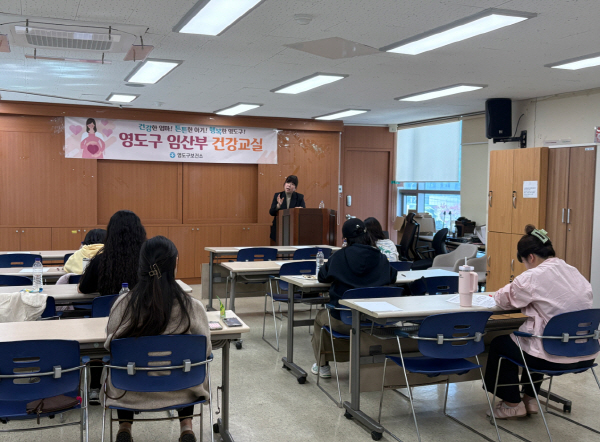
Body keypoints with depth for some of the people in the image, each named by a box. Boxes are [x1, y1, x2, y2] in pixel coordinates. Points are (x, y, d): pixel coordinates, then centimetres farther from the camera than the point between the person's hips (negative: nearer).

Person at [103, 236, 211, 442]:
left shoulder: (124, 303, -18)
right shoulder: (192, 306, -20)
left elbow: (110, 345, -2)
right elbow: (205, 350, -6)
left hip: (132, 392, 0)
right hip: (179, 390, 0)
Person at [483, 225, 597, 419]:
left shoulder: (533, 277, -15)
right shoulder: (576, 274, 6)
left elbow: (504, 299, -2)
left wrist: (498, 294, 21)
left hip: (555, 358, -8)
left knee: (499, 343, 17)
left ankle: (512, 403, 27)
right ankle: (530, 398, 39)